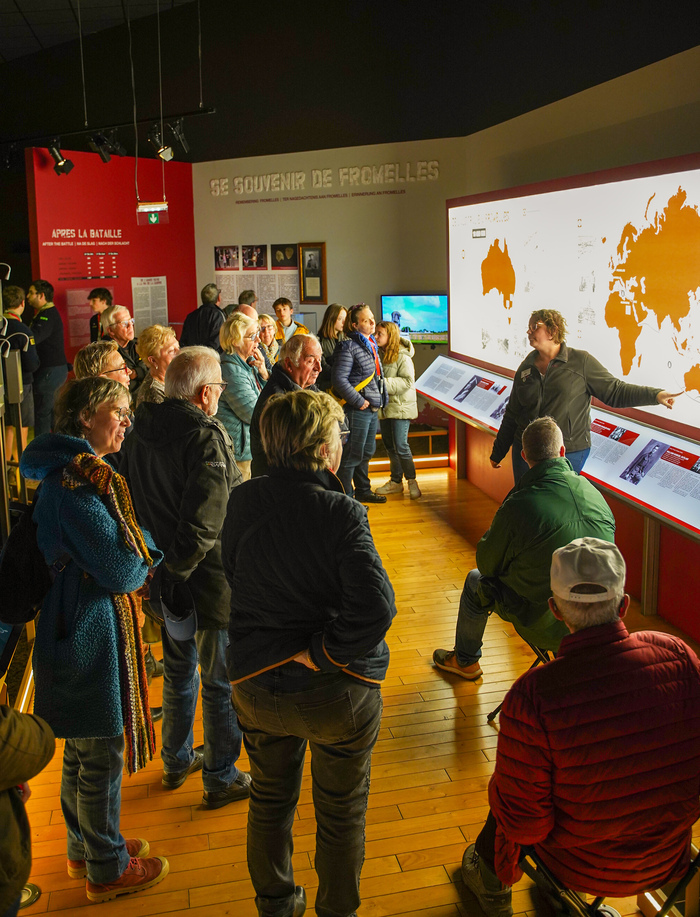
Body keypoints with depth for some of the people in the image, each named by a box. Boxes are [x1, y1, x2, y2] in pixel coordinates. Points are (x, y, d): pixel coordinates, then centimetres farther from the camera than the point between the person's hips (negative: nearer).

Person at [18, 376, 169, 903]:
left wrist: (138, 548, -6)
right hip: (92, 632, -10)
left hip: (75, 627, 10)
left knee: (82, 749, 23)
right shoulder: (77, 482, -23)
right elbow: (121, 572, -23)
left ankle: (86, 847, 41)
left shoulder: (73, 471, 9)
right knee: (102, 755, 6)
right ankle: (107, 869, 24)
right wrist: (149, 555, -5)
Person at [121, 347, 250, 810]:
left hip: (168, 579, 7)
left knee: (179, 672, 25)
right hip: (209, 581, -7)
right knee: (220, 684, 10)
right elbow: (205, 521, -30)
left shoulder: (140, 433, 0)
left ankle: (177, 760, 42)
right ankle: (221, 779, 26)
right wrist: (178, 569, -17)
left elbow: (133, 501, 9)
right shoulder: (207, 438, -23)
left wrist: (164, 566, 14)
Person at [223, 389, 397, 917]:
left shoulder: (243, 502, -10)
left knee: (270, 800, 27)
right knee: (341, 813, 21)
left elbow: (233, 580, 3)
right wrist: (321, 653, -18)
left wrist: (271, 645, 9)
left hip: (257, 687, 4)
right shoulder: (341, 514, -24)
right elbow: (376, 607, -31)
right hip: (338, 693, -4)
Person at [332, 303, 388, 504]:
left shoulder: (371, 345, 13)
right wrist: (359, 401, -19)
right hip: (357, 410, -9)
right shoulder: (349, 347, -14)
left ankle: (363, 491, 33)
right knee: (352, 455, -3)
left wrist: (380, 399, 14)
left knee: (367, 452, 19)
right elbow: (339, 379, -21)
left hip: (372, 409, 9)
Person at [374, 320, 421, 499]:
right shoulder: (378, 353, 7)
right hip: (385, 406, 7)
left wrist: (383, 383, -25)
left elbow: (408, 381, -20)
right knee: (389, 446, 13)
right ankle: (396, 481, 24)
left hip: (401, 406, -7)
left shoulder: (402, 356, -14)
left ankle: (412, 481, 7)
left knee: (401, 446, -10)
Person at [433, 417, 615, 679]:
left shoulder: (518, 506, -24)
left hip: (544, 625, -5)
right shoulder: (593, 492, -7)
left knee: (475, 581, 21)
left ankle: (465, 661, 43)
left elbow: (487, 564, -9)